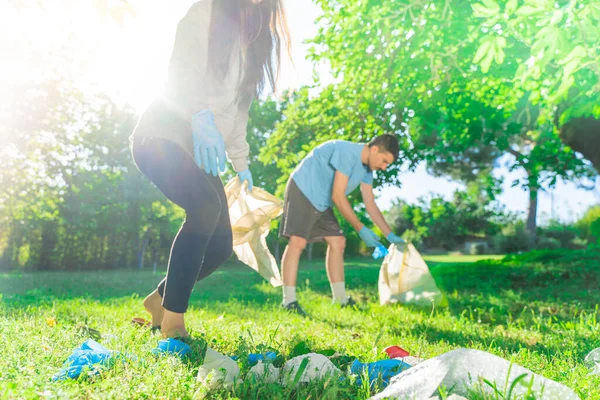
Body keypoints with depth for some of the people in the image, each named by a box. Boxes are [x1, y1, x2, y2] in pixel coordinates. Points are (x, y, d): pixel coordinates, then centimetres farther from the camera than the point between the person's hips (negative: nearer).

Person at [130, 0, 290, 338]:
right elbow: (181, 69, -17)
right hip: (161, 137, -7)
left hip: (200, 150, 7)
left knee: (221, 244, -5)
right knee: (206, 206, -32)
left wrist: (241, 162, 14)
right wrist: (201, 115, -36)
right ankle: (172, 321, -23)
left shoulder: (253, 41, 20)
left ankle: (160, 299, 18)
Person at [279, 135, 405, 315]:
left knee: (337, 242, 5)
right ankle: (289, 301, -16)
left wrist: (390, 235, 2)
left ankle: (340, 298, 13)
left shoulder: (367, 168, 3)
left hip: (322, 203, 9)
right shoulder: (348, 152, -25)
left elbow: (370, 204, 7)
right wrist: (361, 229, -21)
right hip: (302, 191, -9)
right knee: (298, 242, -19)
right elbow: (338, 196, -25)